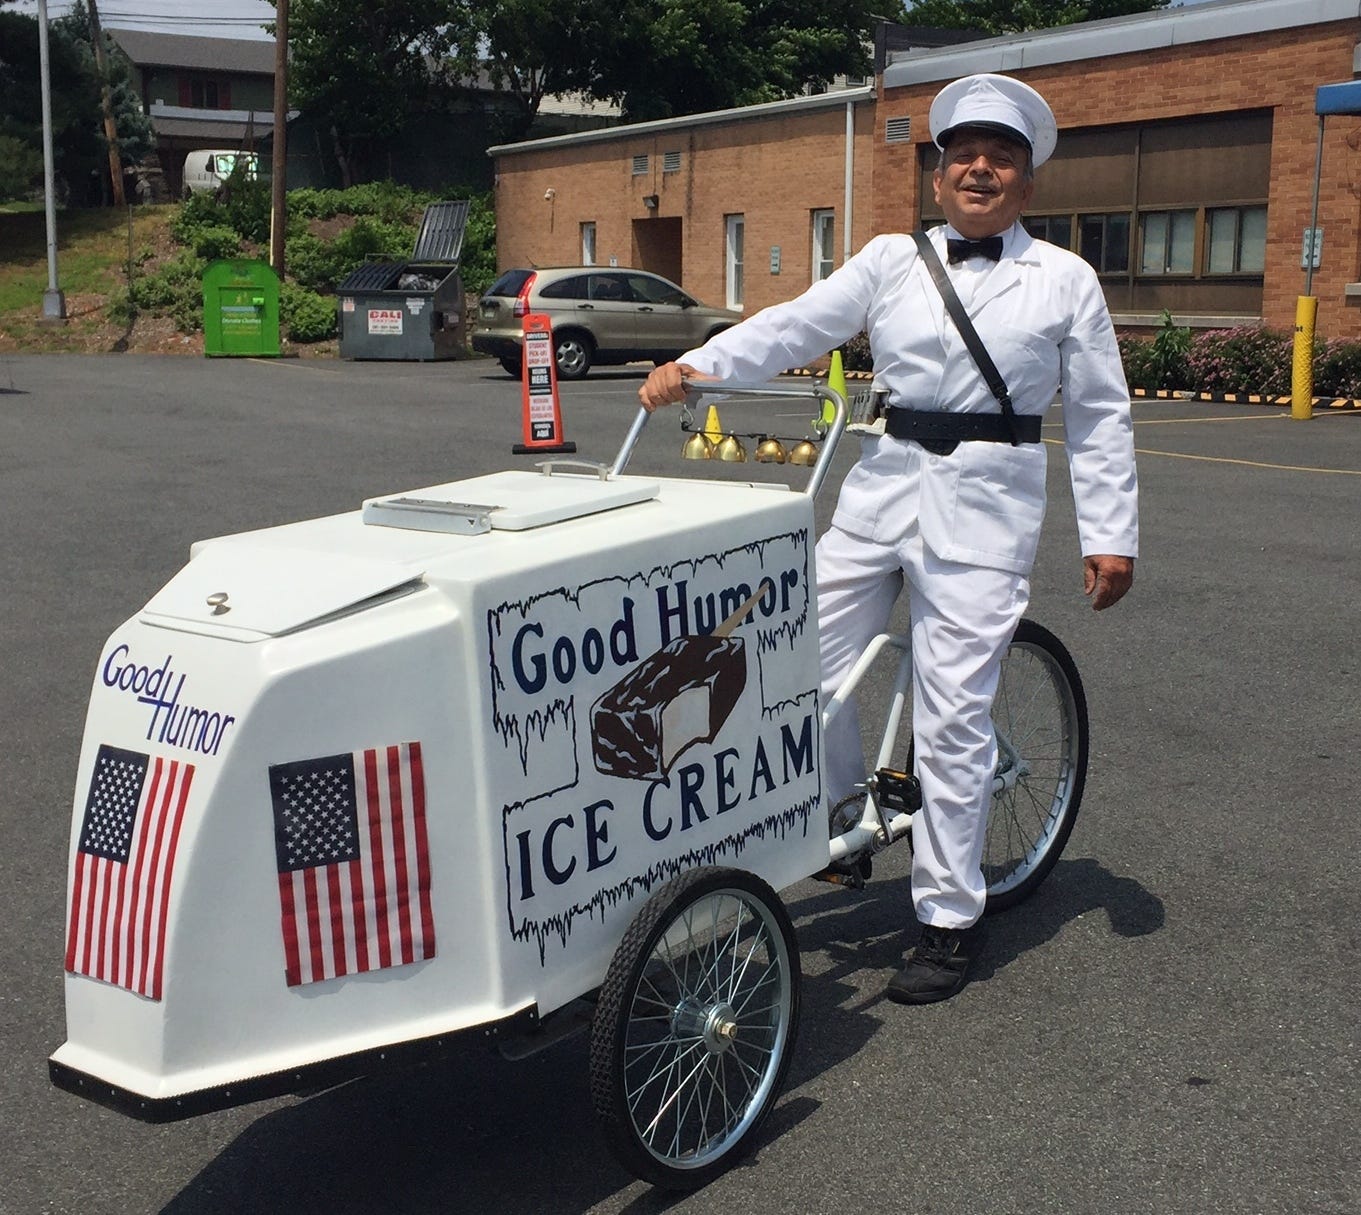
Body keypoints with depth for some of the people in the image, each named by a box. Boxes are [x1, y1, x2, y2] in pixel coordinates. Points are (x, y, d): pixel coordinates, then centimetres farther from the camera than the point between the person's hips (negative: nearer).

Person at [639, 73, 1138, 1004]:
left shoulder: (1065, 280, 4)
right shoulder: (892, 261, 8)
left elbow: (1099, 415, 4)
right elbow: (797, 325, 0)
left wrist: (1111, 535, -2)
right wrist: (696, 367, -13)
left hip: (984, 505, -3)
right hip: (883, 482, 4)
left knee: (951, 717, -4)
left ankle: (950, 921, 11)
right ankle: (841, 821, 31)